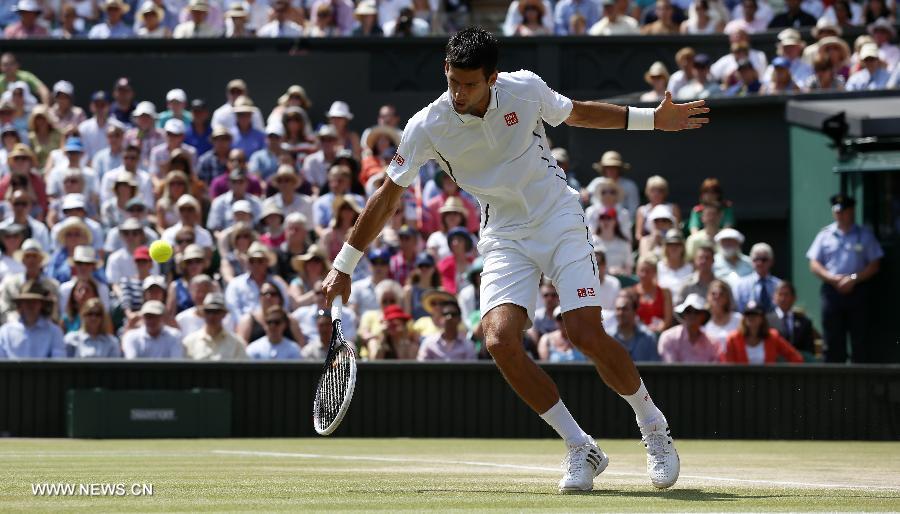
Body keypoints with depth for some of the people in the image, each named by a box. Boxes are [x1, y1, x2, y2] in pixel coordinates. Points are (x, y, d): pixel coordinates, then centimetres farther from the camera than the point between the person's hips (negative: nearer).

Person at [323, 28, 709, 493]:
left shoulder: (526, 89, -10)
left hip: (560, 220, -1)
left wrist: (651, 119, 13)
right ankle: (581, 450, -9)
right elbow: (387, 197, -1)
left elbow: (577, 114, 13)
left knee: (587, 336, -17)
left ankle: (653, 427, 10)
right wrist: (344, 267, 1)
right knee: (500, 340, -22)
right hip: (504, 239, 1)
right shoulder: (426, 128, -11)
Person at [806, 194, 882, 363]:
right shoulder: (825, 235, 11)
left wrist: (854, 279, -11)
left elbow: (874, 265, 1)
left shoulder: (865, 235, 5)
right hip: (831, 291, 2)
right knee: (833, 341, 2)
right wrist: (833, 279, -9)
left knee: (860, 340, -6)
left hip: (857, 291, -2)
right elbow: (814, 265, 7)